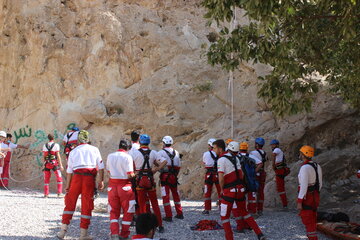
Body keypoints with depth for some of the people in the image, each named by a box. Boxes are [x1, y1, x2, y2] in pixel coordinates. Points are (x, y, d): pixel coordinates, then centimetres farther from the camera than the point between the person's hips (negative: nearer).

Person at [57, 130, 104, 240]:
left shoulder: (73, 151, 15)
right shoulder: (94, 149, 13)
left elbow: (69, 170, 12)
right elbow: (101, 167, 6)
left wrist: (67, 185, 17)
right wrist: (101, 181, 9)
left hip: (77, 176, 1)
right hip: (90, 177, -1)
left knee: (70, 203, 10)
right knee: (87, 206, 5)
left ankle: (63, 231, 9)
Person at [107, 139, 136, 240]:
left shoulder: (110, 156, 3)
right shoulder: (128, 157, -11)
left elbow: (108, 170, 10)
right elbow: (130, 175, -14)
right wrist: (134, 175, 6)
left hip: (112, 185, 4)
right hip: (125, 186, -4)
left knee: (114, 211, 13)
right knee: (128, 211, 12)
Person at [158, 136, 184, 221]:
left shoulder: (161, 152, -6)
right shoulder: (176, 153, 11)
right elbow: (178, 166, 12)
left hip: (165, 176, -5)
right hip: (174, 176, 5)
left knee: (166, 196, -1)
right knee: (176, 195, 16)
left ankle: (168, 216, -2)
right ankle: (179, 214, 20)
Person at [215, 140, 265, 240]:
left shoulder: (221, 159, -14)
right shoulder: (236, 158, 9)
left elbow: (221, 178, -20)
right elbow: (241, 174, 15)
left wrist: (222, 189, -5)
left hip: (229, 191, -7)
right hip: (240, 189, 7)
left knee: (224, 216, 5)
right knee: (244, 212, 21)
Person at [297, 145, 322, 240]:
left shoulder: (305, 168, -23)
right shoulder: (317, 166, 6)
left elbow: (304, 186, -26)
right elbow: (319, 184, 13)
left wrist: (299, 203, -23)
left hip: (306, 198, -9)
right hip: (315, 196, 9)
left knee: (308, 222, -2)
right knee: (311, 220, 19)